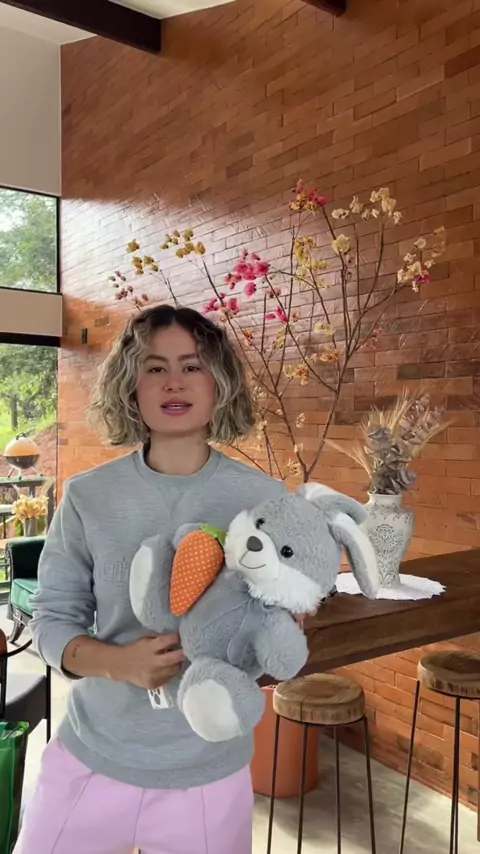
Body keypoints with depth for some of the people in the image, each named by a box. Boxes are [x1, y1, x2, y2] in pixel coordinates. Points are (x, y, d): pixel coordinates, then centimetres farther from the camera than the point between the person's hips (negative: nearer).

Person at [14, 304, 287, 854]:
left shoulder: (265, 499, -9)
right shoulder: (88, 497, -8)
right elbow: (52, 619, -3)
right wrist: (117, 662, -21)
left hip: (209, 772, 0)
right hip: (88, 759, 1)